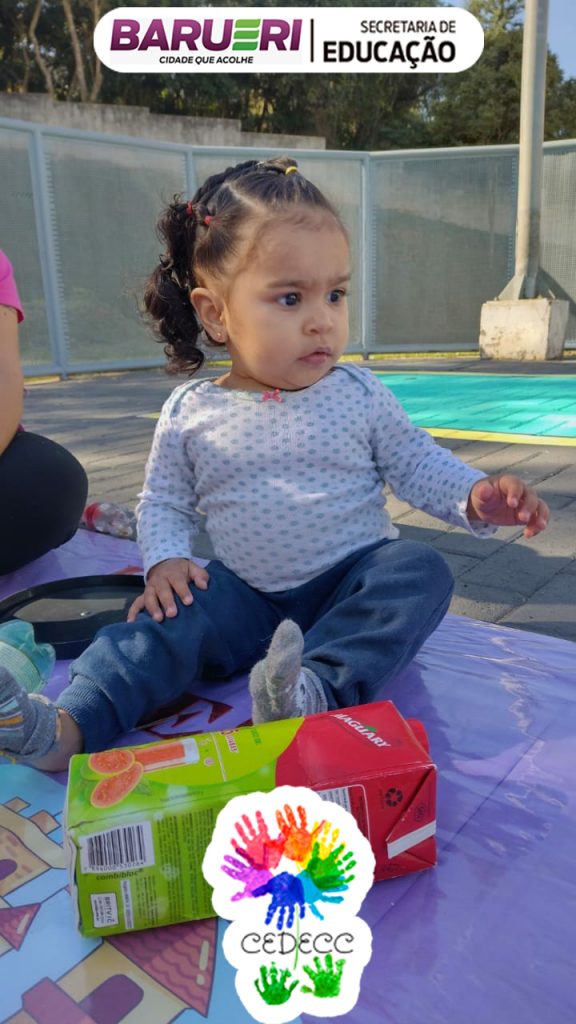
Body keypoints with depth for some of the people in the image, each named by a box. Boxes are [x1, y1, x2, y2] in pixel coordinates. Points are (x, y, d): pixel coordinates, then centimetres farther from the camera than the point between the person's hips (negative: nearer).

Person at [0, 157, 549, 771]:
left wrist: (475, 497, -13)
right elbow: (164, 502, 7)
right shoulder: (190, 413, -2)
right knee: (169, 619, -22)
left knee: (421, 572, -27)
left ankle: (320, 688, -45)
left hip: (356, 581, 0)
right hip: (249, 595, 1)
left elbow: (416, 463, 4)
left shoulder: (358, 394, -2)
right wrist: (166, 561, -12)